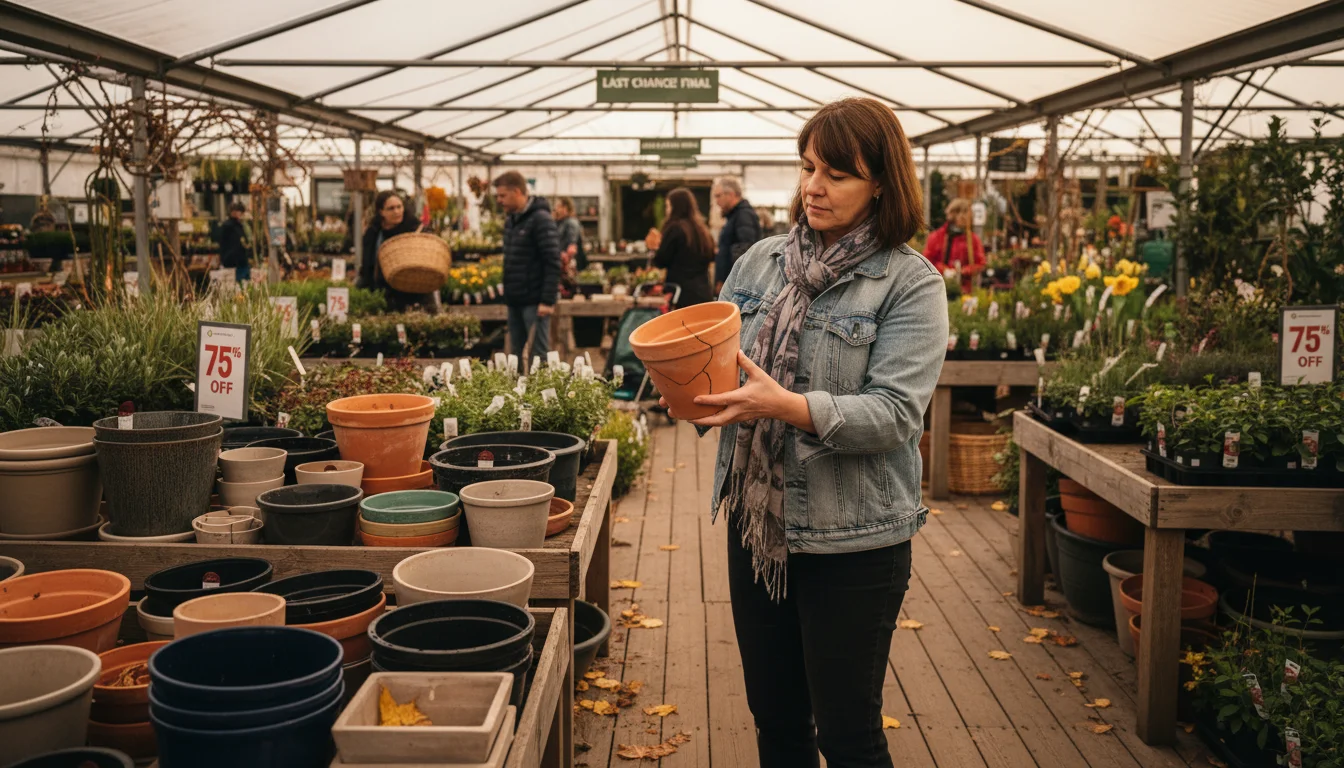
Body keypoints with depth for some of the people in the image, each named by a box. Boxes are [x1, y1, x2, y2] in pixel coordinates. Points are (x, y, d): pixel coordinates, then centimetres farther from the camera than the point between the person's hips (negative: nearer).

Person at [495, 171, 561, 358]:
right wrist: (507, 293, 15)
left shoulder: (540, 219, -13)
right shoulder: (510, 220, 14)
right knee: (515, 355, 13)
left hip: (534, 302, -9)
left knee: (539, 356, -4)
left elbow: (553, 263, -18)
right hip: (514, 301, 9)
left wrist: (547, 301, -21)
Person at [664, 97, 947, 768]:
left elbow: (895, 414, -19)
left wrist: (788, 407, -31)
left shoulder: (910, 283, -9)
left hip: (853, 543, -5)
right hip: (755, 525, 5)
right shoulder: (760, 261, 7)